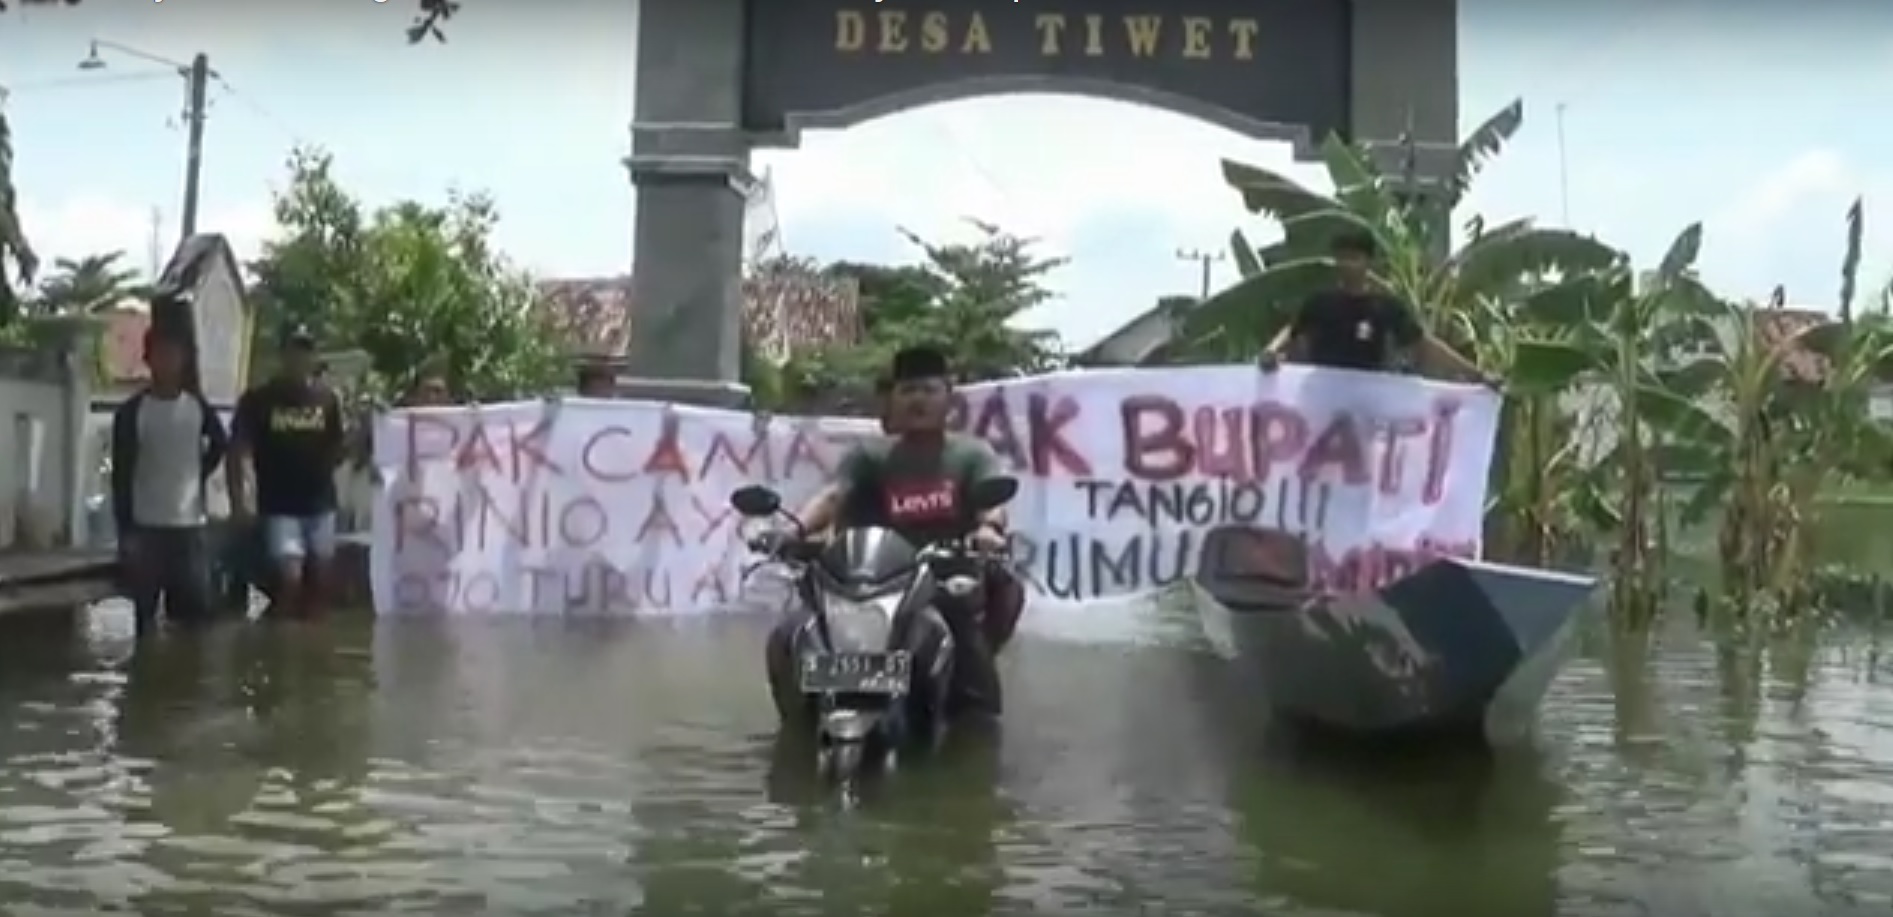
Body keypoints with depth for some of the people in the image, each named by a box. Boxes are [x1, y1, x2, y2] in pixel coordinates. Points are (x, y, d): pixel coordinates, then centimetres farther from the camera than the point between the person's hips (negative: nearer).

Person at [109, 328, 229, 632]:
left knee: (195, 613, 6)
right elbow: (121, 475, -5)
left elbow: (220, 444, 26)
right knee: (144, 616, 1)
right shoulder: (131, 411, -4)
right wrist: (125, 531, -10)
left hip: (191, 525, 3)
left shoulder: (198, 406, 6)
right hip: (145, 527, -3)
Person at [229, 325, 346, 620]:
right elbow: (238, 451, -3)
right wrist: (238, 502, -10)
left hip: (321, 506, 4)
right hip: (279, 508, -4)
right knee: (289, 578, -15)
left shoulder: (327, 400, 7)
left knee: (319, 582, 8)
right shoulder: (257, 399, -2)